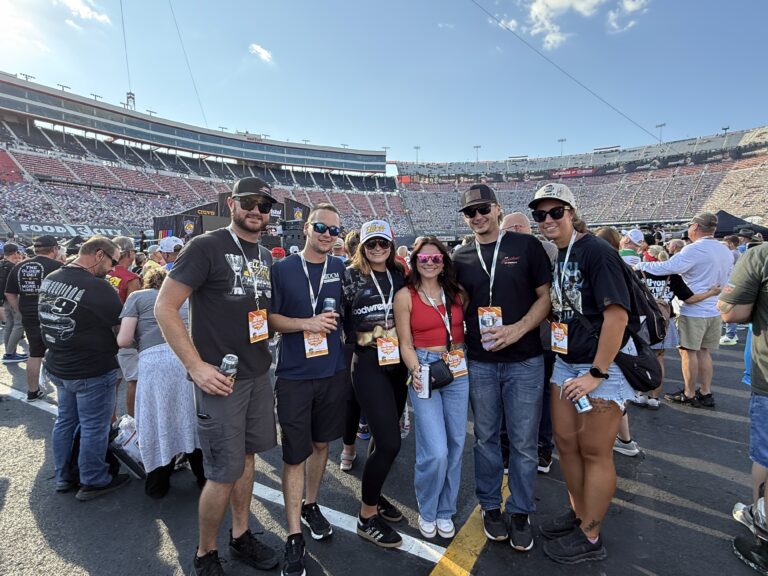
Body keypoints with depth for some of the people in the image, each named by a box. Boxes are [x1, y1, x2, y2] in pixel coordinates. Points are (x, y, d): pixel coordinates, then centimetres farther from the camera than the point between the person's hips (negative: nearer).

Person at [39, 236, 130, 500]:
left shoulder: (49, 279, 1)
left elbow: (51, 320, 14)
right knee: (94, 427, 7)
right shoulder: (97, 287, -25)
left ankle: (63, 477, 34)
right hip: (91, 371, -8)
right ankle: (93, 481, 21)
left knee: (65, 420, 21)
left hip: (58, 366, 8)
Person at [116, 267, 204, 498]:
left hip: (156, 359, -3)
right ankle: (204, 477, 33)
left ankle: (157, 484, 31)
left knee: (158, 421, 14)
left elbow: (124, 340, 8)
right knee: (193, 417, 19)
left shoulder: (137, 297, 18)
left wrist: (140, 340, 29)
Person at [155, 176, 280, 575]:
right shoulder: (206, 247, -12)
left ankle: (241, 537, 37)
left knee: (246, 457, 18)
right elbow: (164, 308, -13)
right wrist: (196, 366, -17)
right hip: (220, 377, -6)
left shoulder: (267, 256, 9)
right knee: (224, 473, 2)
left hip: (259, 374, 7)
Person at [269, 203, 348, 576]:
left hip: (333, 373, 3)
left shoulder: (341, 269, 3)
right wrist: (307, 324, -18)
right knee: (294, 454, 4)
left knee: (320, 443, 17)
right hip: (294, 376, -3)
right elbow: (269, 318, -5)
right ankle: (294, 536, 18)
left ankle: (310, 506, 39)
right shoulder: (282, 270, -4)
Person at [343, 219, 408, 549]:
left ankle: (374, 496, 39)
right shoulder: (350, 276, -4)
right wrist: (361, 337, -13)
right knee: (389, 442, -8)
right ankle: (367, 518, 13)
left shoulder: (400, 274, 8)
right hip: (368, 364, -5)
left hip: (398, 362, 5)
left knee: (384, 436, 15)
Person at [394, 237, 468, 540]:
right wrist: (415, 370, -17)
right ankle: (427, 511, 21)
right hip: (424, 370, -4)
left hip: (458, 369, 4)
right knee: (436, 452, -8)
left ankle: (445, 510, 33)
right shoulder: (405, 295, -2)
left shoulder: (456, 292, 7)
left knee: (456, 445, 10)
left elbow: (469, 328, 13)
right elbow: (405, 344, -3)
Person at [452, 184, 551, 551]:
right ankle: (491, 507, 33)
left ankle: (520, 512, 28)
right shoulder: (462, 258, 5)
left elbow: (545, 296, -3)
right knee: (486, 438, 14)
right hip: (479, 362, 3)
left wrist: (517, 329, -17)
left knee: (524, 443, 8)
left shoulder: (526, 246, -3)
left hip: (524, 361, -2)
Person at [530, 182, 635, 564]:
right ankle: (579, 514, 36)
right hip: (565, 362, 8)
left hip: (603, 366, -7)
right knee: (565, 442, 15)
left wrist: (596, 374, -20)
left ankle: (590, 537, 23)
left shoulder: (596, 252, -16)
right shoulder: (554, 257, 8)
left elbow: (617, 315, -21)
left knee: (595, 452, 5)